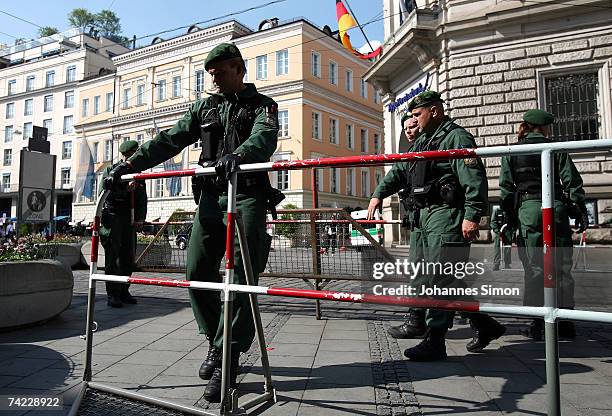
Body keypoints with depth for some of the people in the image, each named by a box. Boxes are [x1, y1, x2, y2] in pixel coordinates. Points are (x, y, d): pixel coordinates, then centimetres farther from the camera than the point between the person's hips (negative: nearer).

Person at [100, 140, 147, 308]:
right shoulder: (110, 171, 3)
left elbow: (142, 198, 9)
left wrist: (140, 218, -4)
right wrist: (125, 188, -25)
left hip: (130, 220, 5)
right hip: (112, 217, -4)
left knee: (129, 256, 5)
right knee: (113, 256, -6)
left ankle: (124, 291, 15)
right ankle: (113, 295, -4)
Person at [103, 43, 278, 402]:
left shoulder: (262, 105, 7)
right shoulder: (205, 107, 21)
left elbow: (263, 138, -16)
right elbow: (169, 141, 17)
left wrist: (239, 155, -38)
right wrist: (131, 164, 6)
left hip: (247, 195, -5)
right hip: (211, 194, 5)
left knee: (241, 275, -11)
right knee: (198, 271, 1)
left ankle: (228, 360, -6)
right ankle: (216, 340, 20)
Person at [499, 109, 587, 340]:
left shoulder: (511, 152, 8)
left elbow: (506, 188, 4)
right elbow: (573, 182, 2)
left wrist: (512, 217, 10)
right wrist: (580, 213, 7)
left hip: (527, 209, 0)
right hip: (557, 208, 0)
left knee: (534, 268, 2)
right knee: (562, 267, 8)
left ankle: (537, 323, 1)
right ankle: (565, 320, 12)